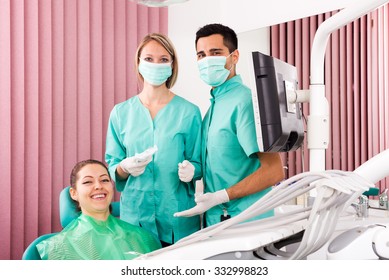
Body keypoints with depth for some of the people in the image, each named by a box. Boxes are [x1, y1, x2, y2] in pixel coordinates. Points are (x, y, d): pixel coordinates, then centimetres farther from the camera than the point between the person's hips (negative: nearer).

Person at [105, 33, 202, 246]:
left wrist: (190, 170, -17)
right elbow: (112, 167, 9)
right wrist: (126, 168, -13)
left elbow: (198, 165, 5)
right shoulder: (121, 112, 6)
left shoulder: (189, 112, 1)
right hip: (134, 215, 1)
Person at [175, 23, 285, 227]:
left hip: (244, 223, -8)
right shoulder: (216, 103, 12)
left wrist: (219, 197, -21)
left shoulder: (244, 101, -15)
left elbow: (273, 171, -20)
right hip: (216, 219, 8)